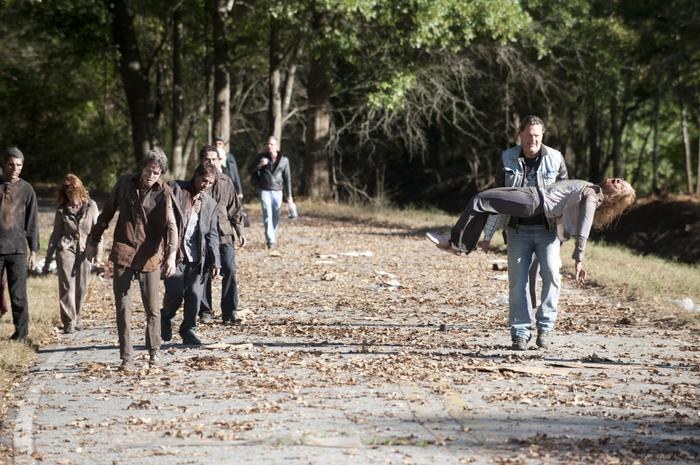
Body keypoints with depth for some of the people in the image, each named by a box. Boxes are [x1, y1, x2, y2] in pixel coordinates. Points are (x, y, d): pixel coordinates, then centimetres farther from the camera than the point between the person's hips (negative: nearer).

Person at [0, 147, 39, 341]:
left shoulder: (26, 190, 4)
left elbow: (32, 223, 5)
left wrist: (33, 251, 1)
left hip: (17, 249, -1)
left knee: (18, 294, 0)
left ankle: (21, 332, 7)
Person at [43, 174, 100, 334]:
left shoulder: (91, 206, 3)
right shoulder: (62, 210, 5)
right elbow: (55, 235, 11)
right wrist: (48, 259, 10)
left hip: (84, 250, 0)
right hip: (66, 249, 0)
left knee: (81, 288, 0)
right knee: (67, 286, -9)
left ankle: (76, 319, 14)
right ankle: (69, 322, -9)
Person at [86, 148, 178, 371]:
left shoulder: (163, 192, -5)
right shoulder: (124, 183, 3)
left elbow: (170, 224, -16)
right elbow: (107, 213, 14)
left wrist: (171, 254, -30)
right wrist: (94, 240, 17)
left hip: (150, 255, -2)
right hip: (123, 252, 2)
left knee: (152, 308, 4)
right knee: (123, 307, -1)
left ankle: (154, 352, 22)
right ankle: (126, 357, 4)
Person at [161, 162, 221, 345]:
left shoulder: (210, 203, 14)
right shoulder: (175, 189, 0)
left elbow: (212, 234, 14)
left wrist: (215, 261, 5)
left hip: (197, 256, 4)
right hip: (174, 252, -4)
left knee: (195, 294, -1)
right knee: (175, 291, -11)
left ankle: (188, 330, 14)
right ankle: (165, 318, 18)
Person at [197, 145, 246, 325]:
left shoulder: (226, 182, 8)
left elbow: (234, 209, 14)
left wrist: (239, 231, 8)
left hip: (224, 234, 2)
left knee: (230, 271, -8)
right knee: (204, 274, 1)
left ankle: (229, 313, 0)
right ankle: (205, 311, 15)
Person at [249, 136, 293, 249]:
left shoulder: (284, 160, 1)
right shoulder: (262, 157, 1)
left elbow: (287, 179, 4)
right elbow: (251, 170, 8)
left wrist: (289, 196, 0)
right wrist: (260, 164, -13)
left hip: (277, 191, 1)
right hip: (265, 191, -1)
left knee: (276, 217, 4)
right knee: (268, 216, -11)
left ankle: (273, 236, 23)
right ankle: (270, 241, -15)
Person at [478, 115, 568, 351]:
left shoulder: (555, 159, 0)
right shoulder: (508, 159, 3)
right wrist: (488, 235, 7)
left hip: (547, 228, -1)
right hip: (518, 230, 1)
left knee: (551, 274, -17)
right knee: (518, 281, -4)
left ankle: (545, 326, -4)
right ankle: (520, 334, 1)